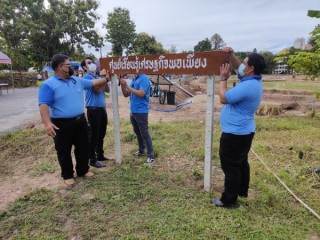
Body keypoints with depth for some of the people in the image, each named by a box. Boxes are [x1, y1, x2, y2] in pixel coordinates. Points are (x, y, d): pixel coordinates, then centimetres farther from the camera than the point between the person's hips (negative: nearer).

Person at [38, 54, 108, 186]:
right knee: (64, 151, 10)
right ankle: (67, 175, 28)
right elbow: (44, 105, -19)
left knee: (83, 148, 16)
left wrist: (106, 78, 20)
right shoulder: (48, 85, -12)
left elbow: (93, 83, 21)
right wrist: (47, 123, -31)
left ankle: (83, 170, 35)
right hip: (62, 124, -6)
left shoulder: (77, 80, 8)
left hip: (80, 121, 6)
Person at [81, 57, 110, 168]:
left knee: (101, 134, 16)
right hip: (93, 109, -8)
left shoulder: (98, 77, 15)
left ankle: (100, 155, 29)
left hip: (102, 108, 8)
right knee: (93, 135, -2)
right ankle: (93, 160, 8)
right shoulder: (87, 77, -8)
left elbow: (107, 90, 11)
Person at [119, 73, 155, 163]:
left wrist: (127, 86, -20)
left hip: (141, 112, -8)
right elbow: (126, 94, 11)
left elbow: (141, 93, -24)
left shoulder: (144, 78, -12)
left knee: (145, 134, -3)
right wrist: (123, 84, -5)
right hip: (133, 111, 8)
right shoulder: (133, 79, 11)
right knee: (137, 132, 19)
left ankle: (151, 156, 5)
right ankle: (141, 150, 35)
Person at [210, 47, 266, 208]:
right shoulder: (254, 80, 6)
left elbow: (224, 98, -22)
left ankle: (229, 200, 12)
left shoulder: (247, 86, -26)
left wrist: (223, 78, -11)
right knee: (241, 162, 22)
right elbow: (238, 68, 19)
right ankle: (242, 191, 39)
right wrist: (231, 55, 3)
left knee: (230, 166, 0)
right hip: (243, 131, 11)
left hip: (234, 133, -10)